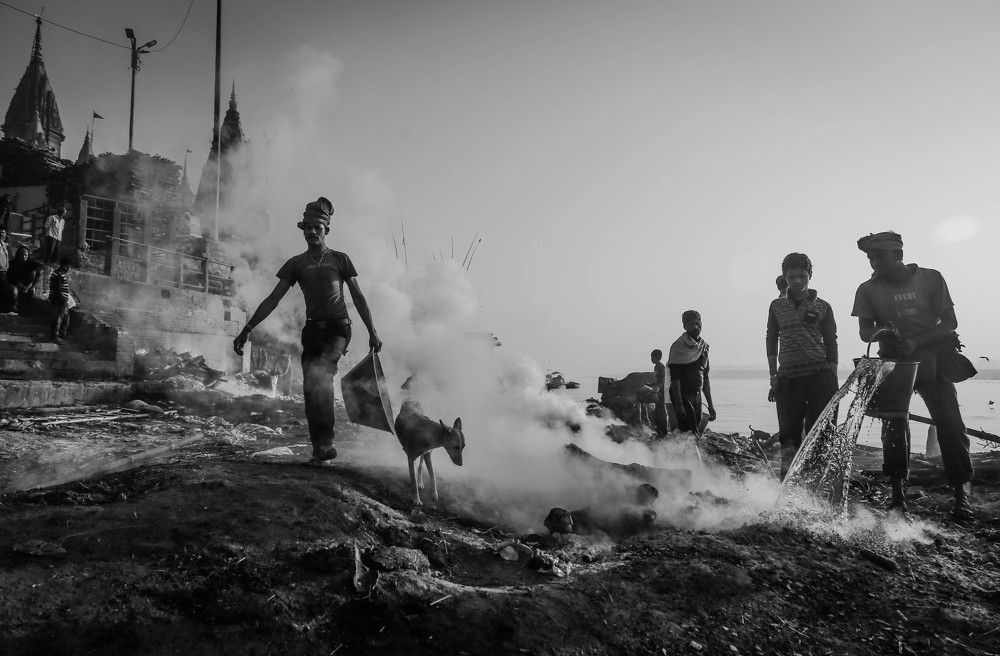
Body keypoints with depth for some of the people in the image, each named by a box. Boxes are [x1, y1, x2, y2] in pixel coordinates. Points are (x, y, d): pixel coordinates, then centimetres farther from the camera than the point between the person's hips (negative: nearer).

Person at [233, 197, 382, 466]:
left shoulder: (340, 259, 7)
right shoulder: (296, 264, 11)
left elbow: (358, 298, 10)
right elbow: (273, 299, 9)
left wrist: (372, 332, 5)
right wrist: (247, 329, 2)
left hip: (338, 328, -3)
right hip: (313, 329, 3)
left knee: (320, 374, -26)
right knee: (310, 388, -3)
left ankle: (326, 444, -20)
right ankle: (320, 450, 5)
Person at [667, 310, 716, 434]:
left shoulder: (704, 346, 12)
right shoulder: (678, 346, -10)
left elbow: (705, 377, 16)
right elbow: (675, 378, -15)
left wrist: (710, 405, 14)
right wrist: (678, 404, -21)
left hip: (697, 397, 7)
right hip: (682, 396, -7)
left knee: (697, 430, 8)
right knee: (690, 434, -12)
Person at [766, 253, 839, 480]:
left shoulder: (822, 307, 8)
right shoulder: (777, 306, 12)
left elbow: (831, 344, 8)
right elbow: (771, 342, 13)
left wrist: (833, 382, 2)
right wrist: (774, 378, 8)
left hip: (820, 375, -1)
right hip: (787, 377, 1)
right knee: (789, 434, -1)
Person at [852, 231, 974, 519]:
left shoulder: (931, 278, -5)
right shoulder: (868, 290, -4)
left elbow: (950, 322, -7)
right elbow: (864, 331, -6)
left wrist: (914, 342, -22)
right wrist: (882, 332, -30)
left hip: (933, 362, 0)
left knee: (949, 424, -7)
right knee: (893, 425, -5)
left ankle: (962, 492, 3)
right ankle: (897, 492, 4)